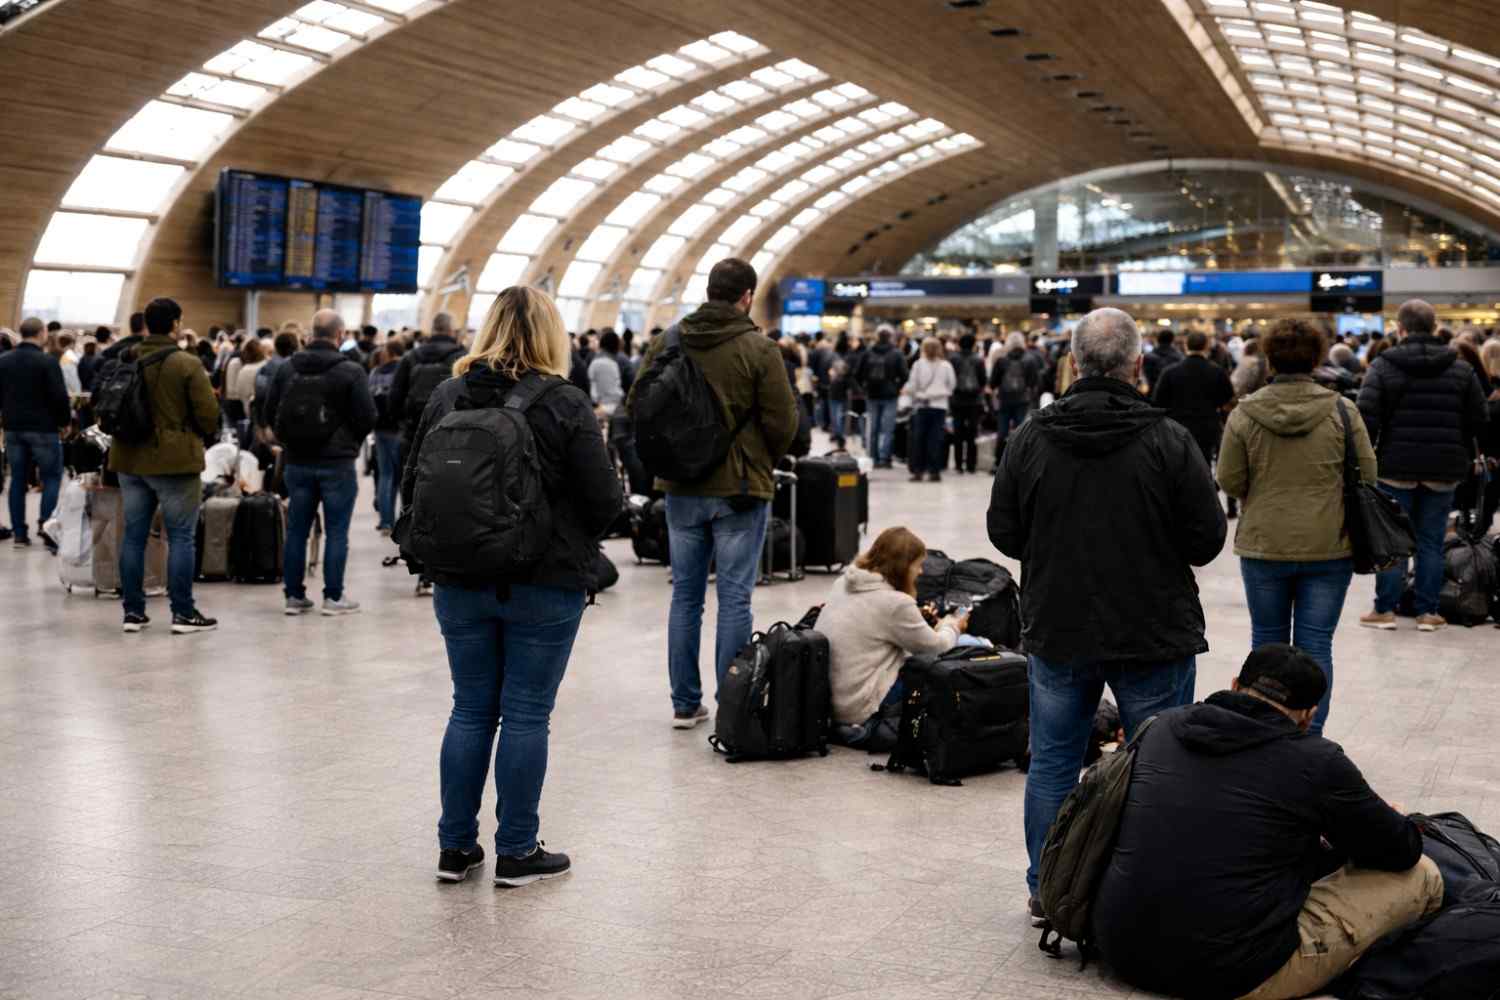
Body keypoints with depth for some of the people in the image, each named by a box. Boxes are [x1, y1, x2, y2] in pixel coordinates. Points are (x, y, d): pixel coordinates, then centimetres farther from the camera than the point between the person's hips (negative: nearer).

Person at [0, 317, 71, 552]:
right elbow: (59, 396, -16)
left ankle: (19, 533, 9)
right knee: (52, 478, 2)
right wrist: (65, 420, -1)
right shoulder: (47, 361, -14)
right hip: (43, 428, -5)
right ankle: (45, 525, -12)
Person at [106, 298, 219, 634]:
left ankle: (133, 611, 14)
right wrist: (200, 436, 8)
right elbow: (208, 413, -12)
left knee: (133, 535, 10)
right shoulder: (187, 364, -13)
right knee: (181, 537, 1)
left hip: (130, 458, 5)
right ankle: (183, 613, 3)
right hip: (174, 460, -5)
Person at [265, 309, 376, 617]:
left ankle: (294, 595, 16)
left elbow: (270, 413, 3)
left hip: (297, 462, 4)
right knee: (336, 532, 3)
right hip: (337, 462, -4)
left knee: (296, 530, 11)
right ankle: (333, 597, 5)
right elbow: (367, 417, -11)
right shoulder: (350, 371, -12)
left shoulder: (288, 368, 0)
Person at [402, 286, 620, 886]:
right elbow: (605, 500, -12)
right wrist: (575, 541, 8)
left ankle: (456, 847, 19)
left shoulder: (448, 395, 1)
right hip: (545, 585, -4)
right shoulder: (564, 403, -11)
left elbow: (412, 486, 7)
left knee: (471, 709, 13)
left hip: (460, 583, 4)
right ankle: (516, 853, 12)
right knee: (526, 714, 4)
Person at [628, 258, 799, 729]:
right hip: (740, 488, -4)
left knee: (685, 595, 12)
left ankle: (685, 704, 16)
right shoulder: (759, 349, -11)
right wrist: (763, 460, 10)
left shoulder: (665, 344, 1)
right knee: (734, 598, 1)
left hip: (681, 489, 4)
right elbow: (783, 422, -10)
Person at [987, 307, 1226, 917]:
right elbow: (1207, 539, -8)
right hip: (1154, 636, -2)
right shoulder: (1169, 441, -13)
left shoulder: (1031, 439, -5)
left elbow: (1004, 533, 1)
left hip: (1057, 632, 2)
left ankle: (1045, 891, 21)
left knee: (1052, 765, 14)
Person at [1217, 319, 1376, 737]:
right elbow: (1367, 476, -2)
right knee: (1315, 646, 5)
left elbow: (1229, 481, -3)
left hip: (1263, 545, 1)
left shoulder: (1245, 413, -7)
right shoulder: (1342, 412, -8)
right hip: (1328, 546, -1)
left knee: (1267, 640, 15)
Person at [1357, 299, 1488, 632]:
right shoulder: (1461, 368, 4)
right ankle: (1427, 612, 11)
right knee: (1431, 541, 9)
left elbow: (1367, 417, -12)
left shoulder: (1383, 366, -5)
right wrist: (1465, 458, 16)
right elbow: (1478, 420, 4)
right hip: (1443, 469, 2)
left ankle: (1385, 610, 8)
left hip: (1397, 467, -2)